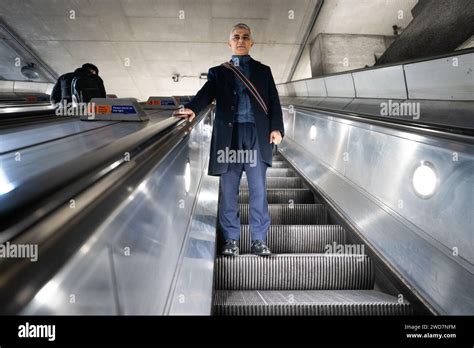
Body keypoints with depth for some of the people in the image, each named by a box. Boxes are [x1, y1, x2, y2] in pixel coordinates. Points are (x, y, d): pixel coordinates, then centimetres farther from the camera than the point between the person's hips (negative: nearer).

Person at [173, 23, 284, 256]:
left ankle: (259, 240, 7)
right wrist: (192, 108, -23)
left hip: (257, 135, 0)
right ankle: (231, 240, 13)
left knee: (258, 190, -1)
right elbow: (206, 94, -1)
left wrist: (276, 128, -5)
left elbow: (273, 101, 11)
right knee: (228, 191, 3)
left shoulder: (263, 71, 18)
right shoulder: (218, 72, 16)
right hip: (229, 135, 0)